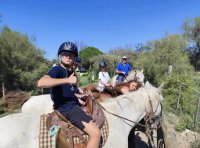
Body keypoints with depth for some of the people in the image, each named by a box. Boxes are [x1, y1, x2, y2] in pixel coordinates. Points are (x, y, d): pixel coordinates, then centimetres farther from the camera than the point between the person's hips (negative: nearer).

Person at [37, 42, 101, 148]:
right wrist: (68, 80, -33)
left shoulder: (69, 72, 11)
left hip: (73, 105, 10)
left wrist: (77, 96, 9)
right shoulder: (57, 69, -14)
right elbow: (41, 83, -35)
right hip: (67, 109, -10)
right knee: (95, 133, -19)